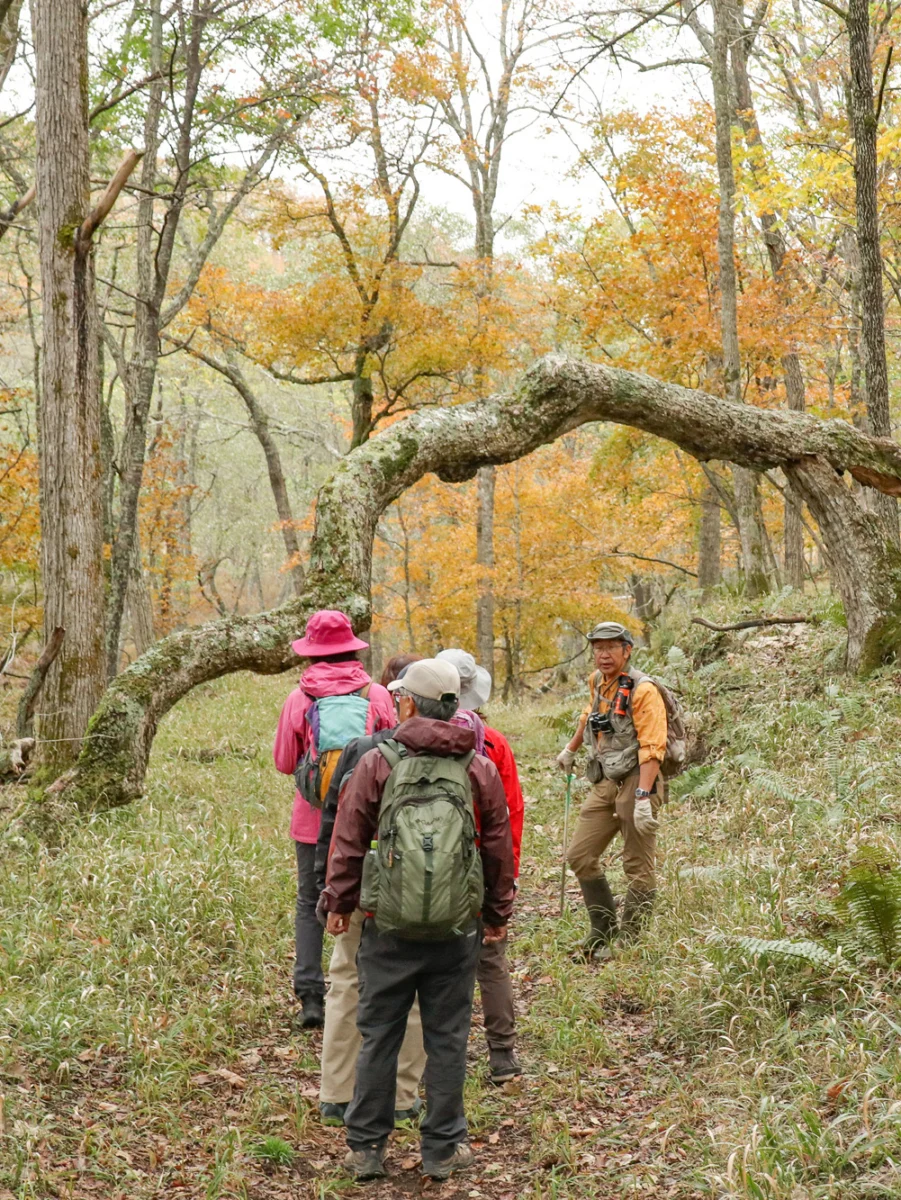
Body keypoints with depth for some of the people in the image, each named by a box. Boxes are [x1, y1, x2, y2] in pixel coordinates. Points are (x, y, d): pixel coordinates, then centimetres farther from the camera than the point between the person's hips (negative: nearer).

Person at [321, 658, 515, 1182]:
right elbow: (499, 849, 8)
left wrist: (340, 903, 12)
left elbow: (349, 841, 0)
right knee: (447, 1038, 10)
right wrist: (498, 914, 20)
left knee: (379, 1034, 9)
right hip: (458, 929, 1)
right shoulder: (480, 769, 3)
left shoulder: (377, 762, -3)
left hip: (388, 926, -1)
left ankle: (367, 1147, 16)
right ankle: (443, 1149, 17)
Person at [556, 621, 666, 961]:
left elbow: (652, 747, -22)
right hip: (604, 783, 8)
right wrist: (571, 748, 41)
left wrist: (642, 797, -29)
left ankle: (626, 943, 7)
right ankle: (602, 934, 17)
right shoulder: (598, 682, 10)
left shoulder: (643, 690, -15)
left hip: (636, 783, -8)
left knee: (638, 868, -1)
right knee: (580, 855, 7)